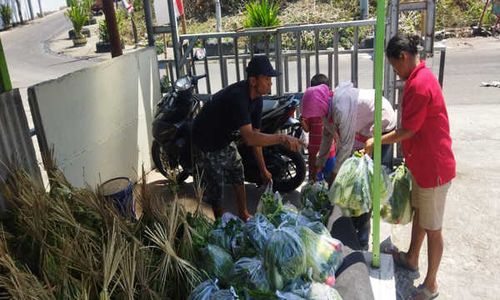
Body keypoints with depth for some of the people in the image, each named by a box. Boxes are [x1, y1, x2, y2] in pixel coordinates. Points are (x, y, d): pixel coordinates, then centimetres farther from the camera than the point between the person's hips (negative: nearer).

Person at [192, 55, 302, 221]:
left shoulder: (257, 98, -9)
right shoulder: (237, 97, -37)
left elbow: (255, 135, -4)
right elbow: (249, 138, -45)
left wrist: (263, 169, -2)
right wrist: (282, 138, -50)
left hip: (225, 138, 9)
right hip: (208, 142, -8)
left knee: (238, 176, 16)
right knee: (215, 188, -2)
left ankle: (244, 216, 33)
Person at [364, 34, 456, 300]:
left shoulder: (419, 85, -25)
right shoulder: (421, 77, 8)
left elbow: (408, 131, -20)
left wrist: (376, 142, -7)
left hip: (433, 166, -10)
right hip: (422, 162, 10)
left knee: (432, 227, 4)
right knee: (418, 211, 24)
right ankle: (411, 259, 44)